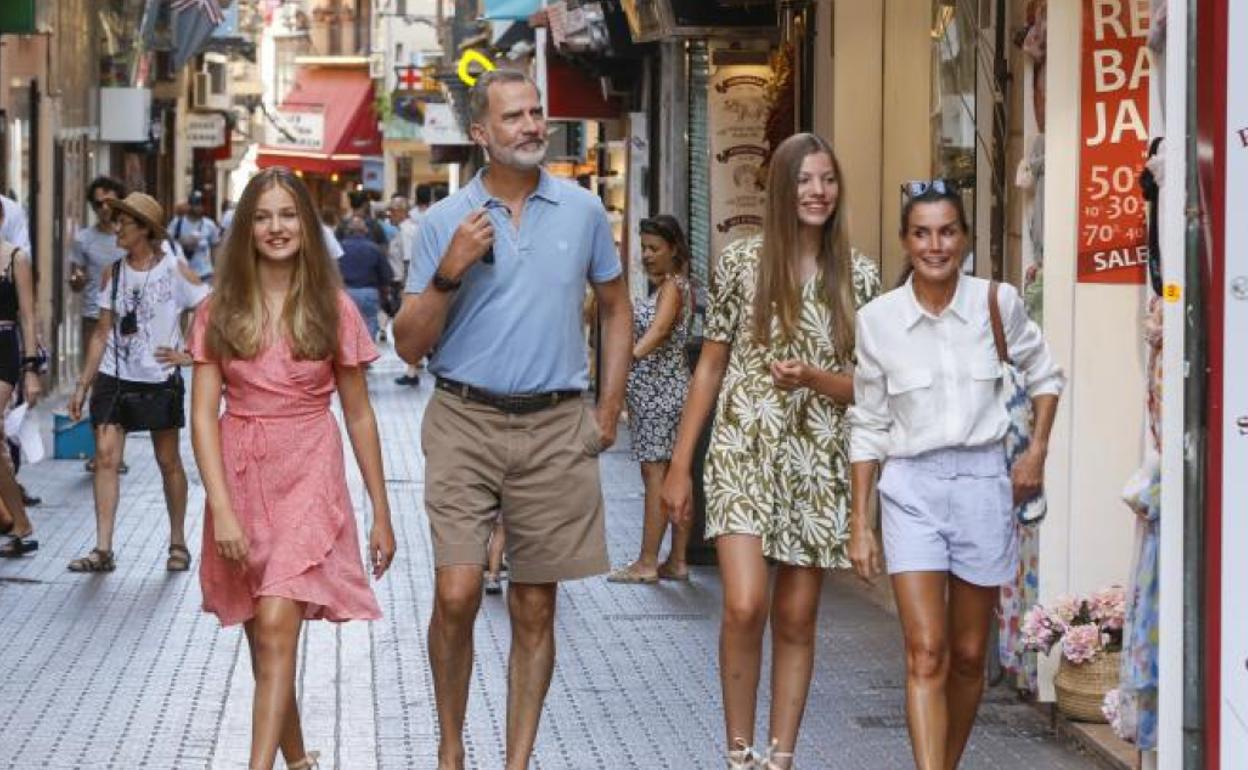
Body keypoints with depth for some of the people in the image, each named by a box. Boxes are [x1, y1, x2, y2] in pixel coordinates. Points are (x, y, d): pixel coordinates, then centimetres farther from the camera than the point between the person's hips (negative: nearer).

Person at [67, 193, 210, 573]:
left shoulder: (174, 271, -7)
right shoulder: (112, 275, 5)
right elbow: (103, 334, 10)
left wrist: (187, 353, -10)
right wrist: (83, 385, 8)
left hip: (160, 381, -3)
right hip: (114, 380, 3)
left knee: (169, 461, 8)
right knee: (105, 457, -7)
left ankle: (178, 543, 22)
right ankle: (102, 549, -7)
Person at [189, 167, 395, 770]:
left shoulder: (333, 308, 0)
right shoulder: (220, 311, 1)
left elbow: (358, 415, 5)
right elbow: (203, 415, -4)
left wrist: (381, 513, 6)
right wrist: (223, 510, -14)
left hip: (308, 476, -2)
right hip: (240, 476, 2)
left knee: (276, 627, -19)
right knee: (263, 640, 13)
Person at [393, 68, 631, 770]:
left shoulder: (583, 211, 6)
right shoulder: (446, 222, 1)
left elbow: (617, 308, 19)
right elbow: (409, 345, 1)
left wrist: (611, 407, 10)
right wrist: (450, 271, -14)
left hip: (557, 428, 1)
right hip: (466, 422, -1)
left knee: (535, 608, 6)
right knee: (457, 595, -11)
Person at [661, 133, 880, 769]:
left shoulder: (858, 276, 4)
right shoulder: (741, 262, 0)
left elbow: (866, 386, 7)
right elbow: (710, 367, 5)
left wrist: (813, 377, -15)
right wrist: (679, 466, 4)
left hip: (817, 461, 2)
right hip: (743, 451, -2)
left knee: (796, 617, 6)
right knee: (744, 606, -15)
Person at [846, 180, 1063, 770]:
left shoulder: (997, 303, -2)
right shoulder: (878, 319, -3)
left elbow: (1043, 374, 16)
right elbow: (868, 427, 5)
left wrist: (1037, 451, 5)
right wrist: (859, 521, 4)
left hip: (983, 481, 1)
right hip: (911, 485, -1)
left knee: (968, 655, 10)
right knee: (925, 654, -12)